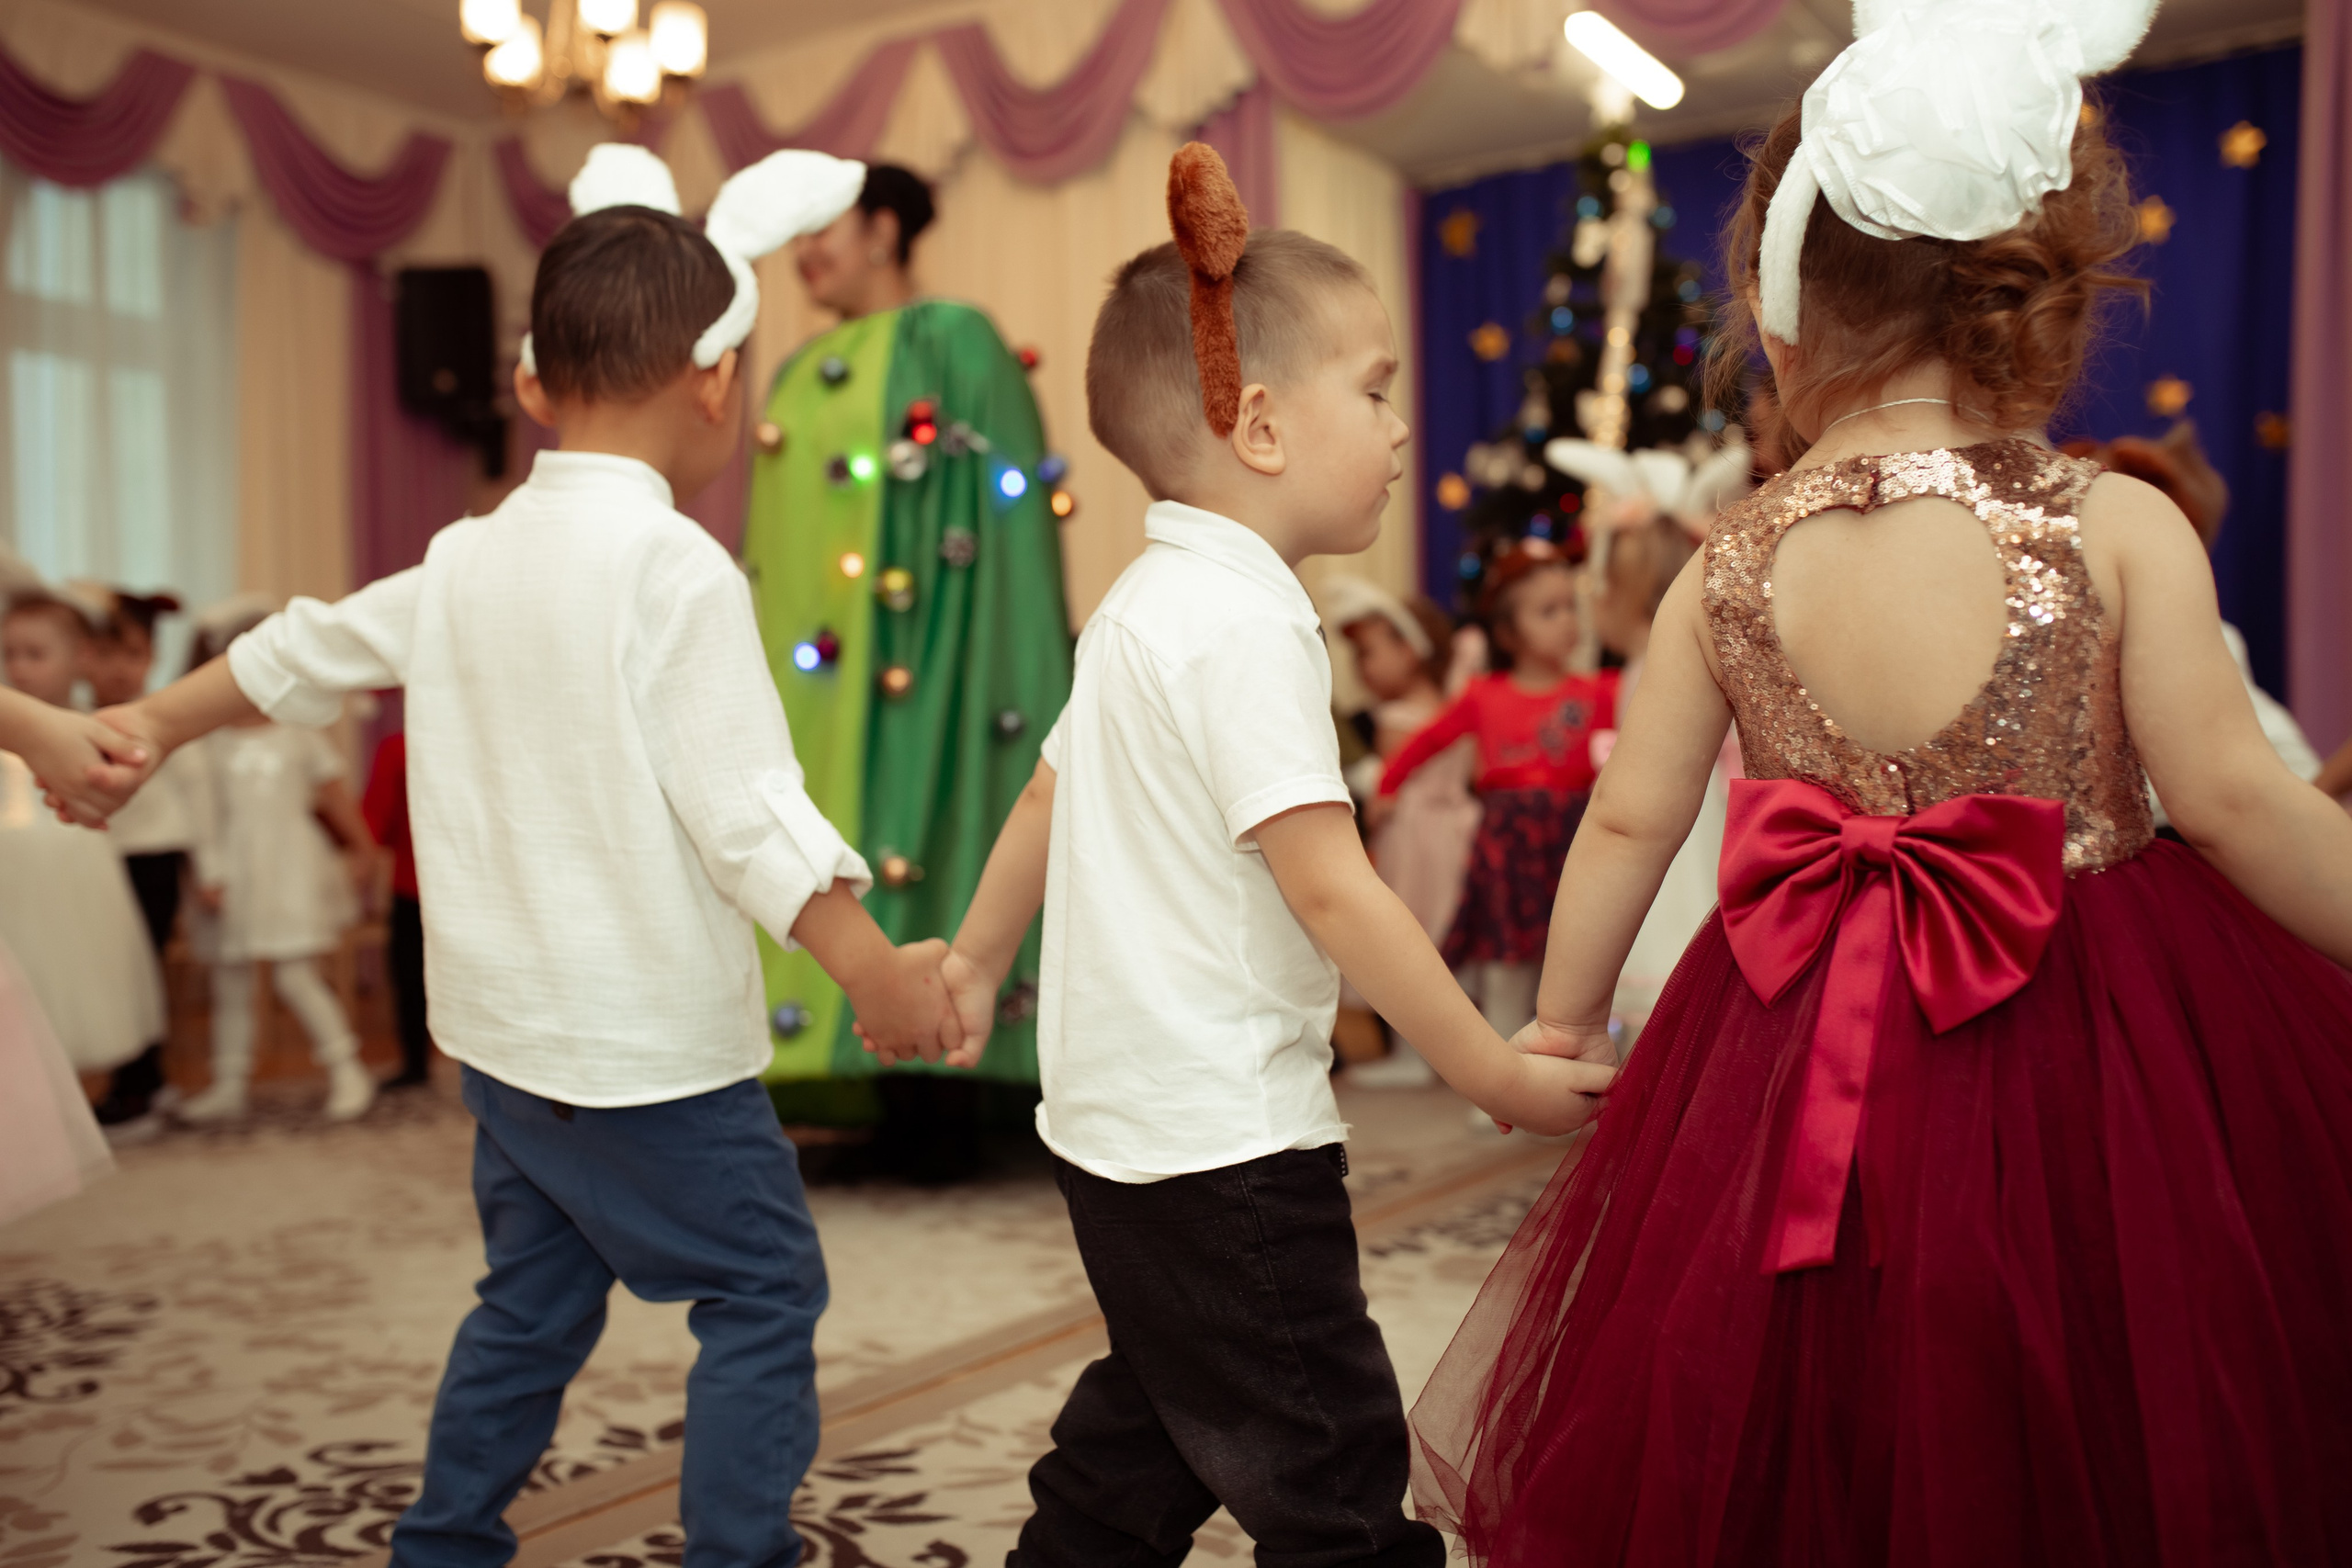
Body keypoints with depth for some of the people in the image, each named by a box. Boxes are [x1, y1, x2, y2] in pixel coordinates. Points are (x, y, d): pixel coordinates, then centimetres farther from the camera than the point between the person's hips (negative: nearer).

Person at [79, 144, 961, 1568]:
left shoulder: (465, 560, 6)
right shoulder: (678, 568, -17)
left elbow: (300, 653, 18)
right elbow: (749, 810, -21)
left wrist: (148, 728, 32)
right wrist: (877, 972, -17)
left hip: (504, 1029, 8)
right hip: (653, 1047, -8)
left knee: (535, 1299, 22)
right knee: (766, 1290, 5)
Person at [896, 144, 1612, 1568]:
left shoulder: (1141, 602, 10)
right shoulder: (1246, 622, -20)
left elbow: (1050, 792, 21)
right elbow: (1329, 887, -24)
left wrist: (976, 962, 33)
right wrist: (1498, 1076, -16)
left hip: (1120, 1117, 10)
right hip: (1222, 1137, -10)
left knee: (1153, 1427, 24)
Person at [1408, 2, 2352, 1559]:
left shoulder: (1727, 569, -3)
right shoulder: (2122, 527, -10)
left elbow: (1628, 822, 1)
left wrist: (1559, 1027, 14)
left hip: (1807, 1071, 3)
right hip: (2093, 1041, -2)